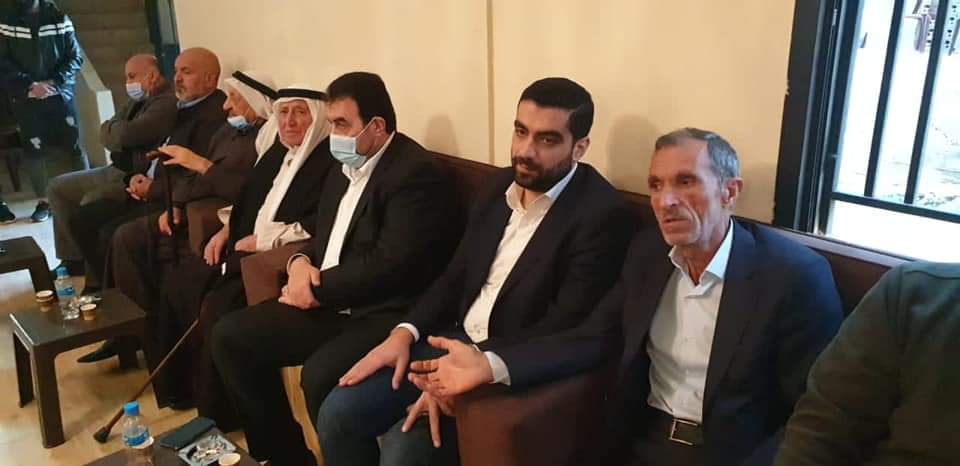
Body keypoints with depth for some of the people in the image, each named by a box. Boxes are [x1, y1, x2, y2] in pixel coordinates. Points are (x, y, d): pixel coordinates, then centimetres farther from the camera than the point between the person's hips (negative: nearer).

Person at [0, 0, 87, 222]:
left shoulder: (60, 19, 2)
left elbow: (75, 56, 0)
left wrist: (53, 82, -11)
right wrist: (30, 85, -12)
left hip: (60, 94, -1)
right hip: (26, 98, 1)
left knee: (74, 145, -2)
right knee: (33, 150, 1)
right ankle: (43, 202, 9)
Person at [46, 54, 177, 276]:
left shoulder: (167, 104, -20)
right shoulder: (137, 100, 13)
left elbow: (126, 134, -29)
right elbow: (105, 134, 12)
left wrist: (113, 129, -6)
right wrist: (118, 134, -11)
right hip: (116, 171, 11)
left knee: (90, 204, -28)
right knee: (57, 187, 15)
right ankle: (74, 257, 18)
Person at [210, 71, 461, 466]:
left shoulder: (415, 173, -16)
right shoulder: (345, 167, 14)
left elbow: (389, 266, -22)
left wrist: (317, 287, -13)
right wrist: (301, 263, 0)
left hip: (385, 313, -9)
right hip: (329, 303, 9)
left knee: (320, 375, -33)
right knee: (230, 335, 2)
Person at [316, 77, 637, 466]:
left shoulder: (602, 214, -16)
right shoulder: (503, 184, 7)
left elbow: (565, 328, -20)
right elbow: (457, 273, 11)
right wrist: (405, 332, -3)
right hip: (455, 342, 7)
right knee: (338, 412, -6)